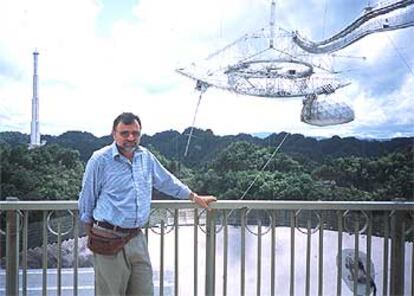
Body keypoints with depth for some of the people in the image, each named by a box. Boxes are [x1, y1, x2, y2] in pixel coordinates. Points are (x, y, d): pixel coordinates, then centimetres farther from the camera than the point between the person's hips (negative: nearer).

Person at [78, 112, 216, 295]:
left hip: (137, 239, 5)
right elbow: (87, 197, 2)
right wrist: (90, 232, 6)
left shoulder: (146, 157, 9)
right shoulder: (100, 160, -7)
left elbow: (167, 181, 23)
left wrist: (195, 197, 27)